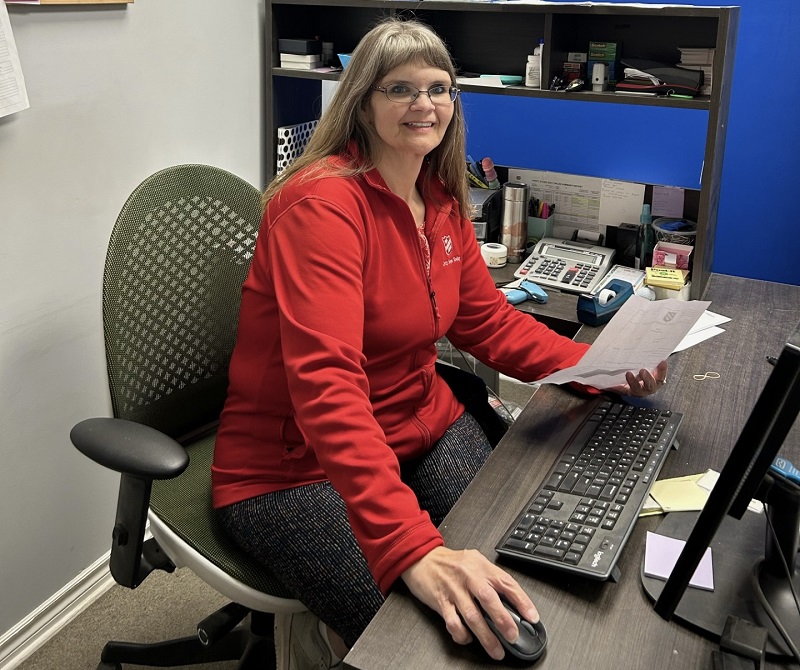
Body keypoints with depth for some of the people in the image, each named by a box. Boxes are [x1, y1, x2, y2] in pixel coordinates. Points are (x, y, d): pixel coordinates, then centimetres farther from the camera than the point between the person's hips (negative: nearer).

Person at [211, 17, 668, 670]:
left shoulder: (442, 201, 5)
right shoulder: (322, 204, -22)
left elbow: (488, 320, 11)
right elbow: (326, 385, -33)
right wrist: (413, 548, -43)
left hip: (424, 424, 8)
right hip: (297, 466, -7)